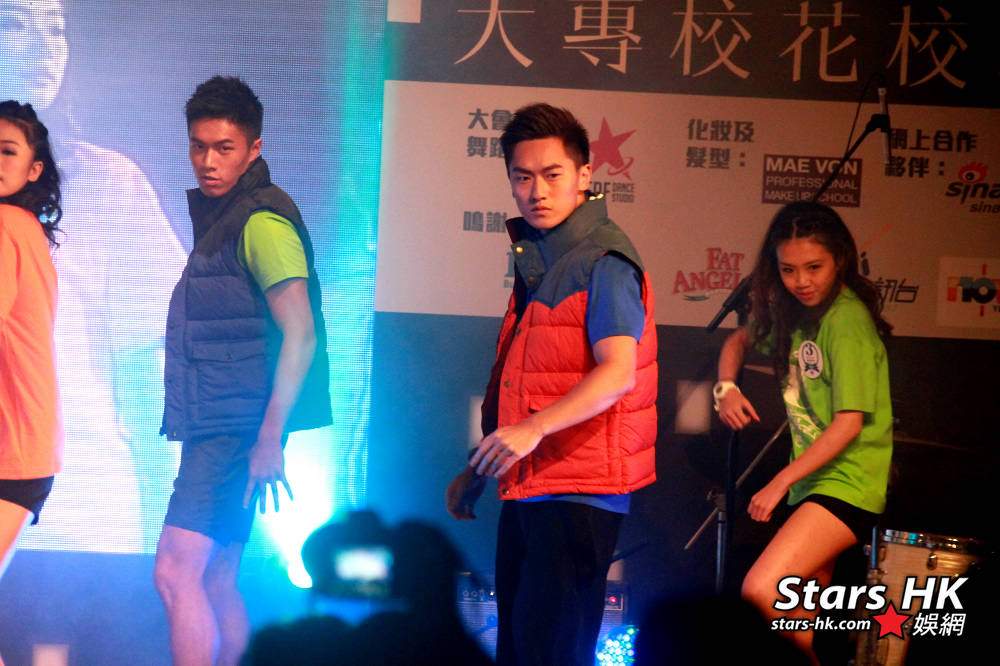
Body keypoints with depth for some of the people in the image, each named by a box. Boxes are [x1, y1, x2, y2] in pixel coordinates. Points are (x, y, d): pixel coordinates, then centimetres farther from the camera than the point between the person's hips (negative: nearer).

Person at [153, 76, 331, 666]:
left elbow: (300, 334, -19)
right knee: (217, 582, 12)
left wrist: (269, 438, -22)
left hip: (237, 431, -10)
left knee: (177, 572, -15)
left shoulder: (263, 222, -11)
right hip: (217, 430, 10)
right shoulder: (220, 219, 18)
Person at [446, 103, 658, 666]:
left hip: (578, 491, -9)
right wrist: (479, 471, 20)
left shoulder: (603, 261, -11)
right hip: (528, 488, 9)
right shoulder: (537, 260, 17)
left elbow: (618, 372, -25)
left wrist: (535, 428, -35)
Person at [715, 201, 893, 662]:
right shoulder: (793, 312, 8)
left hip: (848, 483, -9)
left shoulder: (847, 320, -17)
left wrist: (779, 483, -20)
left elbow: (849, 424, -21)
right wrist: (726, 387, 5)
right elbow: (739, 339, 26)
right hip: (812, 481, 9)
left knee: (761, 590, -24)